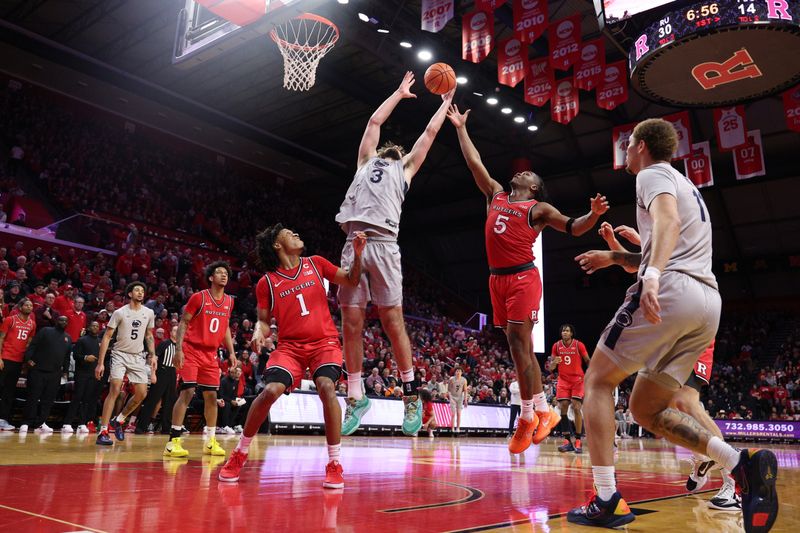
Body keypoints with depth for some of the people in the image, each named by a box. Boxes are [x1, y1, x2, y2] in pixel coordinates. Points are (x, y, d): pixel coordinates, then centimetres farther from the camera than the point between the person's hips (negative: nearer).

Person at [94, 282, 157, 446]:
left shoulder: (149, 313, 4)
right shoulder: (120, 312, -7)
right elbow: (107, 337, -6)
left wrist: (152, 355, 3)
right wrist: (100, 363, -11)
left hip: (138, 357, 4)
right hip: (120, 354, -4)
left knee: (141, 394, -4)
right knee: (115, 390, -17)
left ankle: (118, 421, 19)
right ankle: (103, 432, -12)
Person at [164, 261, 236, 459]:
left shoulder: (229, 301, 8)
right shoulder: (199, 297, -7)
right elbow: (183, 322, -5)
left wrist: (231, 352, 12)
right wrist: (178, 349, -15)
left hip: (211, 354, 5)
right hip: (191, 350, -5)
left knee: (211, 396, 6)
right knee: (187, 392, -12)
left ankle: (211, 441, 17)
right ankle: (173, 441, -7)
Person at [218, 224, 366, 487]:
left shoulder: (315, 264, 8)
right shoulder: (266, 283, 4)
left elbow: (351, 281, 10)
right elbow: (264, 320, 10)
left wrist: (357, 254, -6)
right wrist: (259, 332, -13)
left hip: (324, 342, 0)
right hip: (290, 346, 0)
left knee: (327, 387, -26)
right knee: (270, 390, -20)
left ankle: (334, 465, -14)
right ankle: (239, 454, 5)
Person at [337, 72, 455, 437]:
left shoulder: (405, 168, 24)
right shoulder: (366, 161, 30)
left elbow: (430, 131, 31)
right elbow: (375, 120, 38)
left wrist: (446, 101, 44)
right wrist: (399, 93, 47)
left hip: (383, 244, -3)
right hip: (354, 243, 3)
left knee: (392, 320, -5)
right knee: (351, 322, 0)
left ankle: (410, 393, 6)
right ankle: (356, 396, 10)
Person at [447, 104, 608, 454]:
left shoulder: (538, 209, 5)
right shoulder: (495, 195, 19)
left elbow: (573, 228, 0)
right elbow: (474, 162, 23)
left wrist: (594, 214, -19)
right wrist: (461, 129, 25)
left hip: (522, 279, -6)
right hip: (497, 279, 6)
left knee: (519, 345, -10)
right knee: (519, 347, 7)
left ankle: (528, 417, -1)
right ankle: (543, 411, 17)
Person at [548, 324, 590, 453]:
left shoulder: (579, 345, -6)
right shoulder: (556, 346, 2)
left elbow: (588, 361, 1)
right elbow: (550, 367, 7)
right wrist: (554, 362, -16)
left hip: (577, 380, -3)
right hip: (563, 380, 3)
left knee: (576, 409, -10)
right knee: (563, 409, -5)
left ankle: (577, 441, -5)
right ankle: (568, 440, 0)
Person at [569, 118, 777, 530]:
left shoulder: (653, 174, 4)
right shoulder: (686, 186, 33)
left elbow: (668, 220, -18)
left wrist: (652, 274, -34)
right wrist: (614, 257, 39)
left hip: (669, 292, -9)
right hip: (708, 303, 9)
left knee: (598, 381, 3)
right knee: (646, 410, 12)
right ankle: (743, 463, -6)